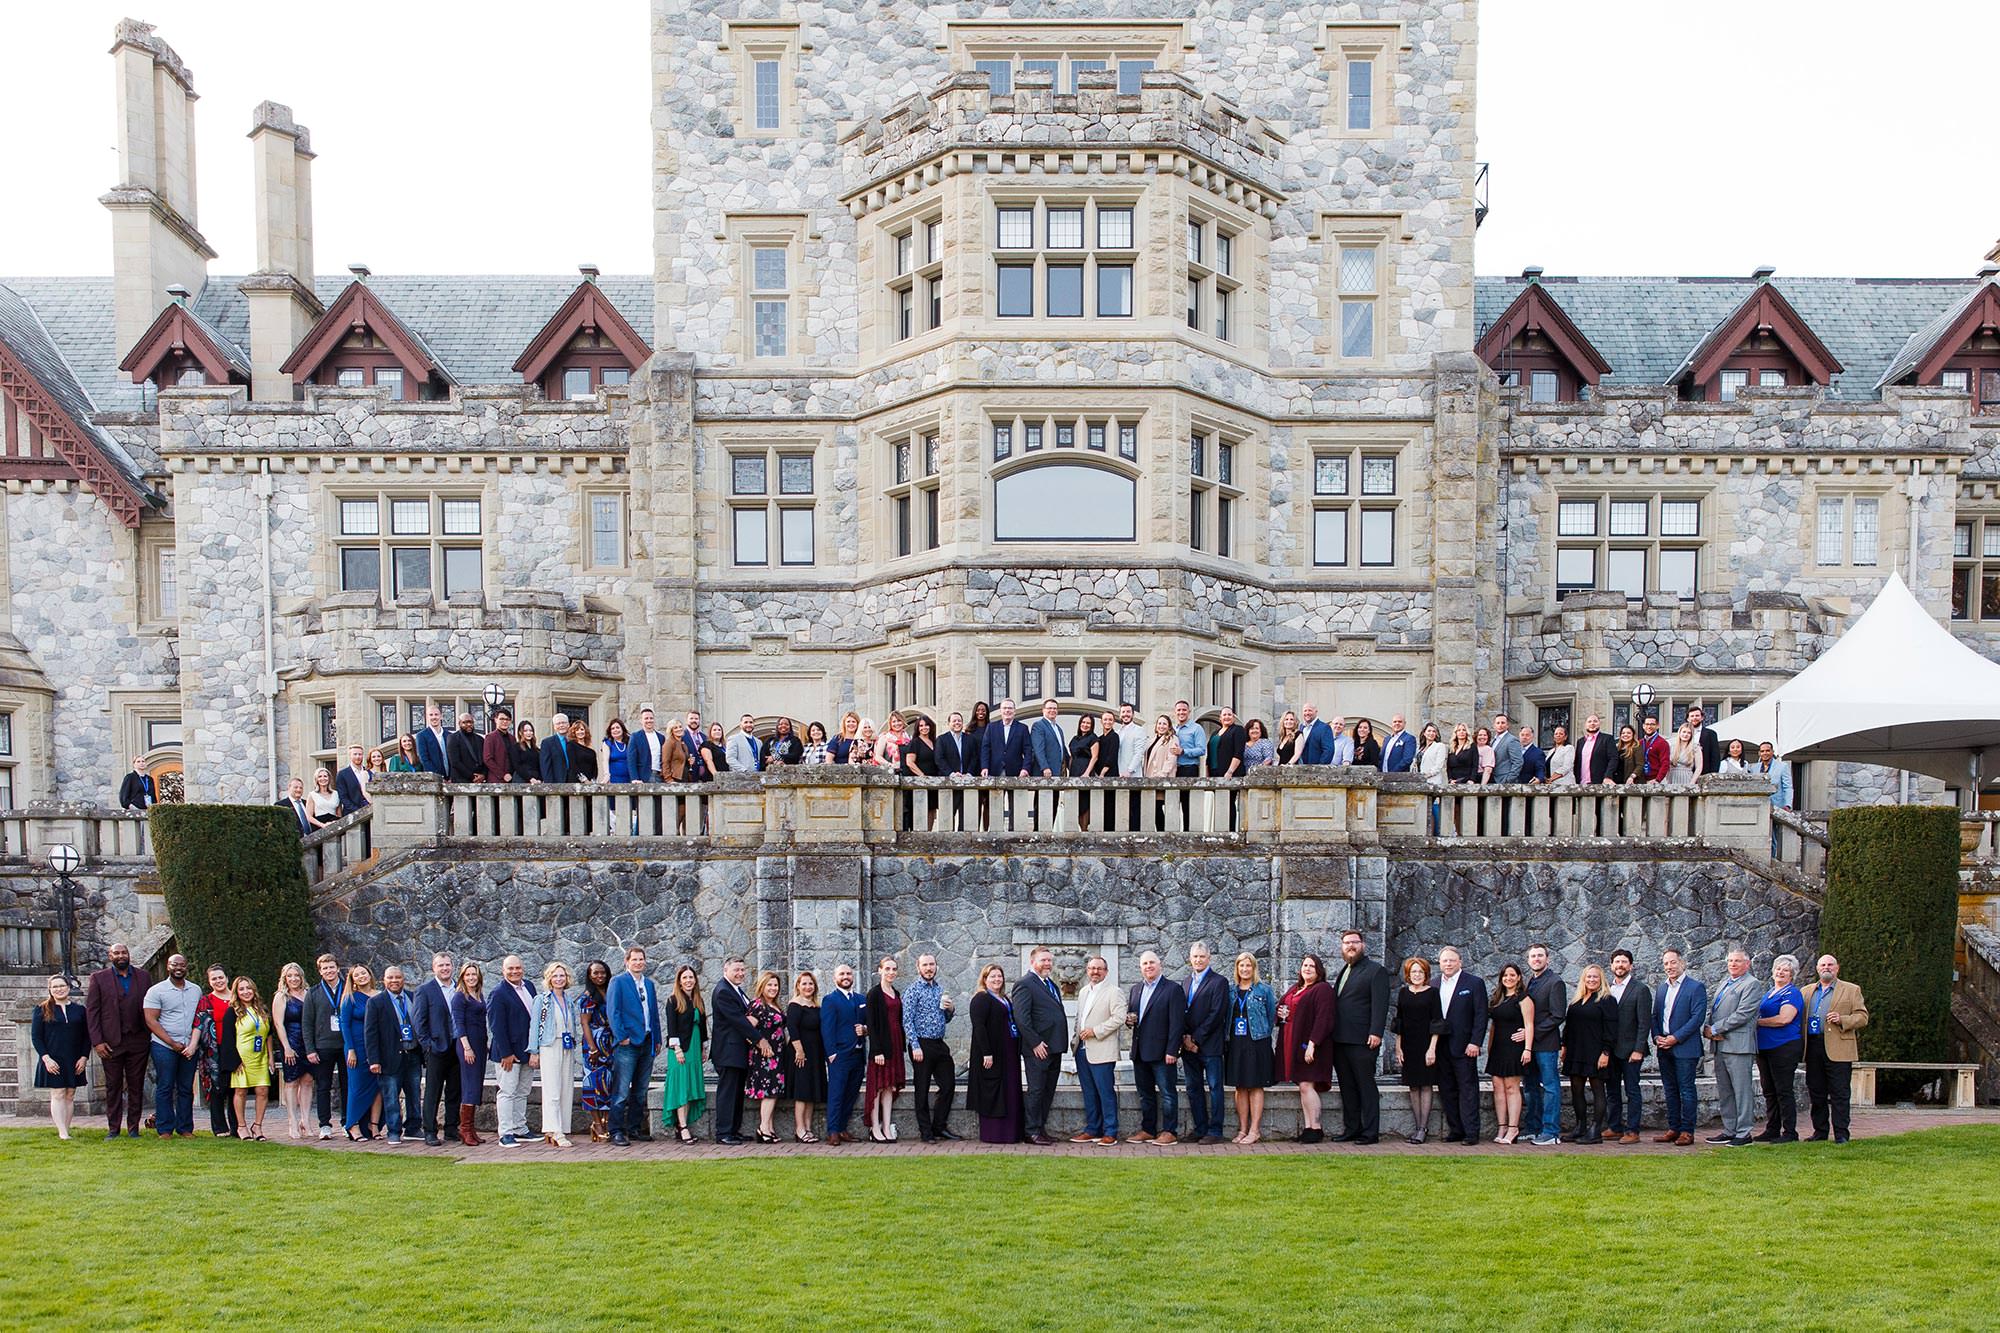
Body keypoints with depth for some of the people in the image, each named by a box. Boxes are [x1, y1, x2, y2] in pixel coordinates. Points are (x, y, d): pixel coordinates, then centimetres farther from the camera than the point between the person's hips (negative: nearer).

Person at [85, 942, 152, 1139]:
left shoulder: (144, 976, 8)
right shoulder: (99, 978, 2)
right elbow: (91, 1011, -1)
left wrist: (151, 1037, 2)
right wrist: (97, 1041, -8)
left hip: (138, 1041, 1)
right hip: (111, 1042, -1)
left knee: (136, 1086, 5)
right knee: (113, 1086, 5)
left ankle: (134, 1127, 11)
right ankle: (113, 1128, 13)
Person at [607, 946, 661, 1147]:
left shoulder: (649, 984, 16)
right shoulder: (618, 981, -3)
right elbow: (612, 1011, -9)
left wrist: (657, 1040, 13)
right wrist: (621, 1037, -14)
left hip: (647, 1043, 6)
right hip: (627, 1044, -6)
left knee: (640, 1091, 11)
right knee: (621, 1091, -7)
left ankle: (635, 1128, 20)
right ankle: (617, 1132, -3)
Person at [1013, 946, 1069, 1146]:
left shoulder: (1051, 984, 18)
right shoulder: (1025, 984, -10)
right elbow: (1021, 1017, -17)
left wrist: (1061, 1043, 12)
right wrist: (1035, 1043, -19)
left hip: (1054, 1048, 9)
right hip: (1038, 1049, -9)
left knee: (1048, 1091, 12)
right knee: (1036, 1090, -2)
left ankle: (1040, 1128, 20)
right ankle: (1032, 1131, 4)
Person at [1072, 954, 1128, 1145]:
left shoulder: (1114, 992, -5)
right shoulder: (1083, 992, 18)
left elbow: (1119, 1018, -15)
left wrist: (1095, 1031, -17)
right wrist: (1077, 1039, 12)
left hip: (1101, 1051, -7)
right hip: (1083, 1049, 7)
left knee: (1106, 1093, -4)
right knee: (1089, 1094, 12)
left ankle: (1110, 1133, 1)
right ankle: (1092, 1130, 19)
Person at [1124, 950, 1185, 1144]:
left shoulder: (1173, 988, -6)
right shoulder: (1136, 989, 16)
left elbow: (1177, 1022, -11)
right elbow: (1130, 1015, 24)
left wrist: (1172, 1050, -17)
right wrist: (1128, 1019, -2)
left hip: (1161, 1052, -7)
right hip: (1140, 1052, 7)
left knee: (1167, 1093, -1)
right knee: (1145, 1093, 13)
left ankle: (1169, 1132, 4)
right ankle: (1147, 1130, 20)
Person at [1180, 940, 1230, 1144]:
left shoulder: (1219, 982, -5)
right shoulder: (1186, 982, 15)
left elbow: (1216, 1015, -12)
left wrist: (1196, 1039, -13)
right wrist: (1185, 1038, -2)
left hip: (1210, 1045, -6)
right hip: (1189, 1046, 6)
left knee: (1214, 1088, -1)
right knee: (1194, 1089, 10)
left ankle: (1215, 1131, 3)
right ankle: (1199, 1129, 17)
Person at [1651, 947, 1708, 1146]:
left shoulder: (1696, 987, -6)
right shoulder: (1662, 989, 16)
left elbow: (1697, 1017, -13)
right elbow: (1655, 1016, 17)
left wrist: (1676, 1038, -16)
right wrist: (1656, 1037, 0)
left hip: (1685, 1048, -6)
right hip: (1664, 1049, 7)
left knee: (1686, 1090, -2)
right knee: (1670, 1090, 10)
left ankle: (1687, 1131, 4)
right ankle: (1673, 1129, 17)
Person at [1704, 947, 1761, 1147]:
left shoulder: (1750, 984, -7)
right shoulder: (1724, 982, 19)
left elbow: (1742, 1015, -16)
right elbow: (1711, 1007, 18)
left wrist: (1715, 1029, -13)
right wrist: (1706, 1028, 0)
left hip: (1738, 1046, -8)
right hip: (1720, 1045, 9)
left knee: (1742, 1090, -3)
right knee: (1724, 1091, 13)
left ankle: (1743, 1133, 2)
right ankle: (1729, 1130, 20)